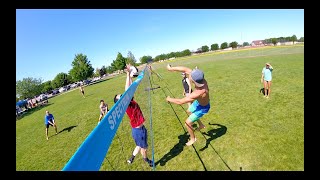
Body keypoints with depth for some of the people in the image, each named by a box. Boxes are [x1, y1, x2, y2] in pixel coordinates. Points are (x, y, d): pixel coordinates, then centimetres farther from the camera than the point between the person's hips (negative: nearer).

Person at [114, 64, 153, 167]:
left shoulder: (131, 101, -1)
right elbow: (127, 90, -33)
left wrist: (129, 74, -5)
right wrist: (128, 74, -32)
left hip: (141, 128, 7)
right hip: (137, 130, -7)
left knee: (140, 146, 27)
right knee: (143, 147, 17)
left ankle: (132, 158, 47)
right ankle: (146, 160, 45)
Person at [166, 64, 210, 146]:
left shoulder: (198, 93, -47)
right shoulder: (200, 78, -29)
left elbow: (180, 101, -37)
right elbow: (186, 69, -19)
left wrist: (169, 99, -20)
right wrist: (171, 68, -22)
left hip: (202, 107, -8)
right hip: (199, 101, 8)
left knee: (188, 123, 2)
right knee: (189, 111, 31)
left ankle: (193, 138, 31)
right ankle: (201, 125, 51)